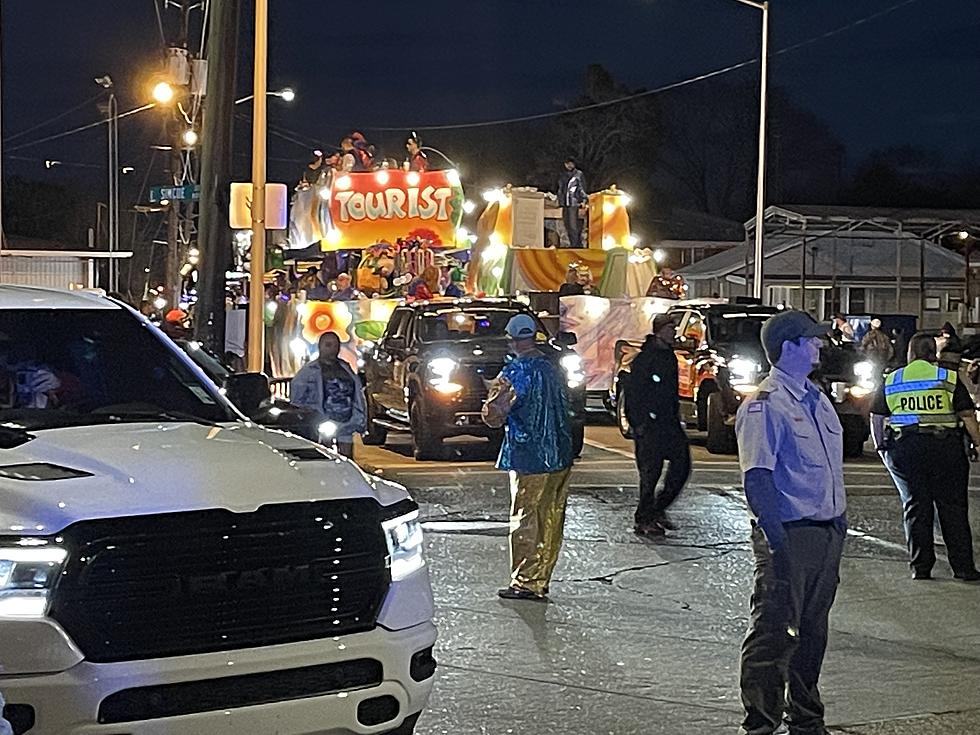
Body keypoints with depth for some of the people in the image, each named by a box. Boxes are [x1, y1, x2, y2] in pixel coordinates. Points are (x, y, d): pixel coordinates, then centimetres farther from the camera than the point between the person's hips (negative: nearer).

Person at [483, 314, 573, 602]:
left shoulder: (516, 371, -13)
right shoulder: (553, 368, 9)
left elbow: (493, 415, -17)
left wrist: (494, 391, 3)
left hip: (530, 459, -7)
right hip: (560, 457, 7)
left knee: (525, 520, -1)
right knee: (551, 521, 10)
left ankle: (524, 583, 1)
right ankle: (541, 582, 17)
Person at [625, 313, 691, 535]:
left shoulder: (670, 357, 14)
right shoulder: (644, 358, -11)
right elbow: (634, 393, -14)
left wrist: (676, 416, 19)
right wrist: (638, 424, -18)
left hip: (669, 423, 8)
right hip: (649, 424, -8)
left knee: (682, 464, 5)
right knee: (650, 471, -5)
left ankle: (658, 509, 16)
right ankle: (643, 521, 2)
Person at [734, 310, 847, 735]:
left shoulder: (817, 400, 15)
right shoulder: (764, 407, -13)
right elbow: (756, 479, -19)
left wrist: (840, 521, 16)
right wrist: (777, 542, -25)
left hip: (828, 535, 9)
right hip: (789, 535, -8)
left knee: (813, 629, 17)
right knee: (774, 632, -4)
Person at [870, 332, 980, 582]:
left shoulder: (891, 381, 8)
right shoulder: (948, 378, 1)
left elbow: (876, 418, 10)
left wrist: (881, 448, 19)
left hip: (903, 448, 2)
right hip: (944, 447, -2)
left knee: (916, 507, 8)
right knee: (953, 507, 4)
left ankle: (920, 567, 7)